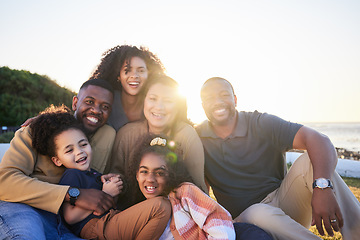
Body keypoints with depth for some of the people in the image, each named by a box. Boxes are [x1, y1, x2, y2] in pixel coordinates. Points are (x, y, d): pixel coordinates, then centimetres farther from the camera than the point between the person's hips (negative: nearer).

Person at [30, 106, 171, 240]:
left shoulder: (94, 173, 20)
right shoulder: (71, 175, -5)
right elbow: (70, 217, -16)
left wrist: (113, 186, 3)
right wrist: (105, 194, -12)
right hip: (95, 229, -9)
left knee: (162, 205, 11)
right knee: (161, 207, -20)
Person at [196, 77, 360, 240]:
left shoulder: (262, 124, -8)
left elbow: (319, 140, -21)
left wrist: (322, 186, -40)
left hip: (282, 201, 1)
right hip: (245, 218, 0)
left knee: (310, 161, -24)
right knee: (258, 214, -38)